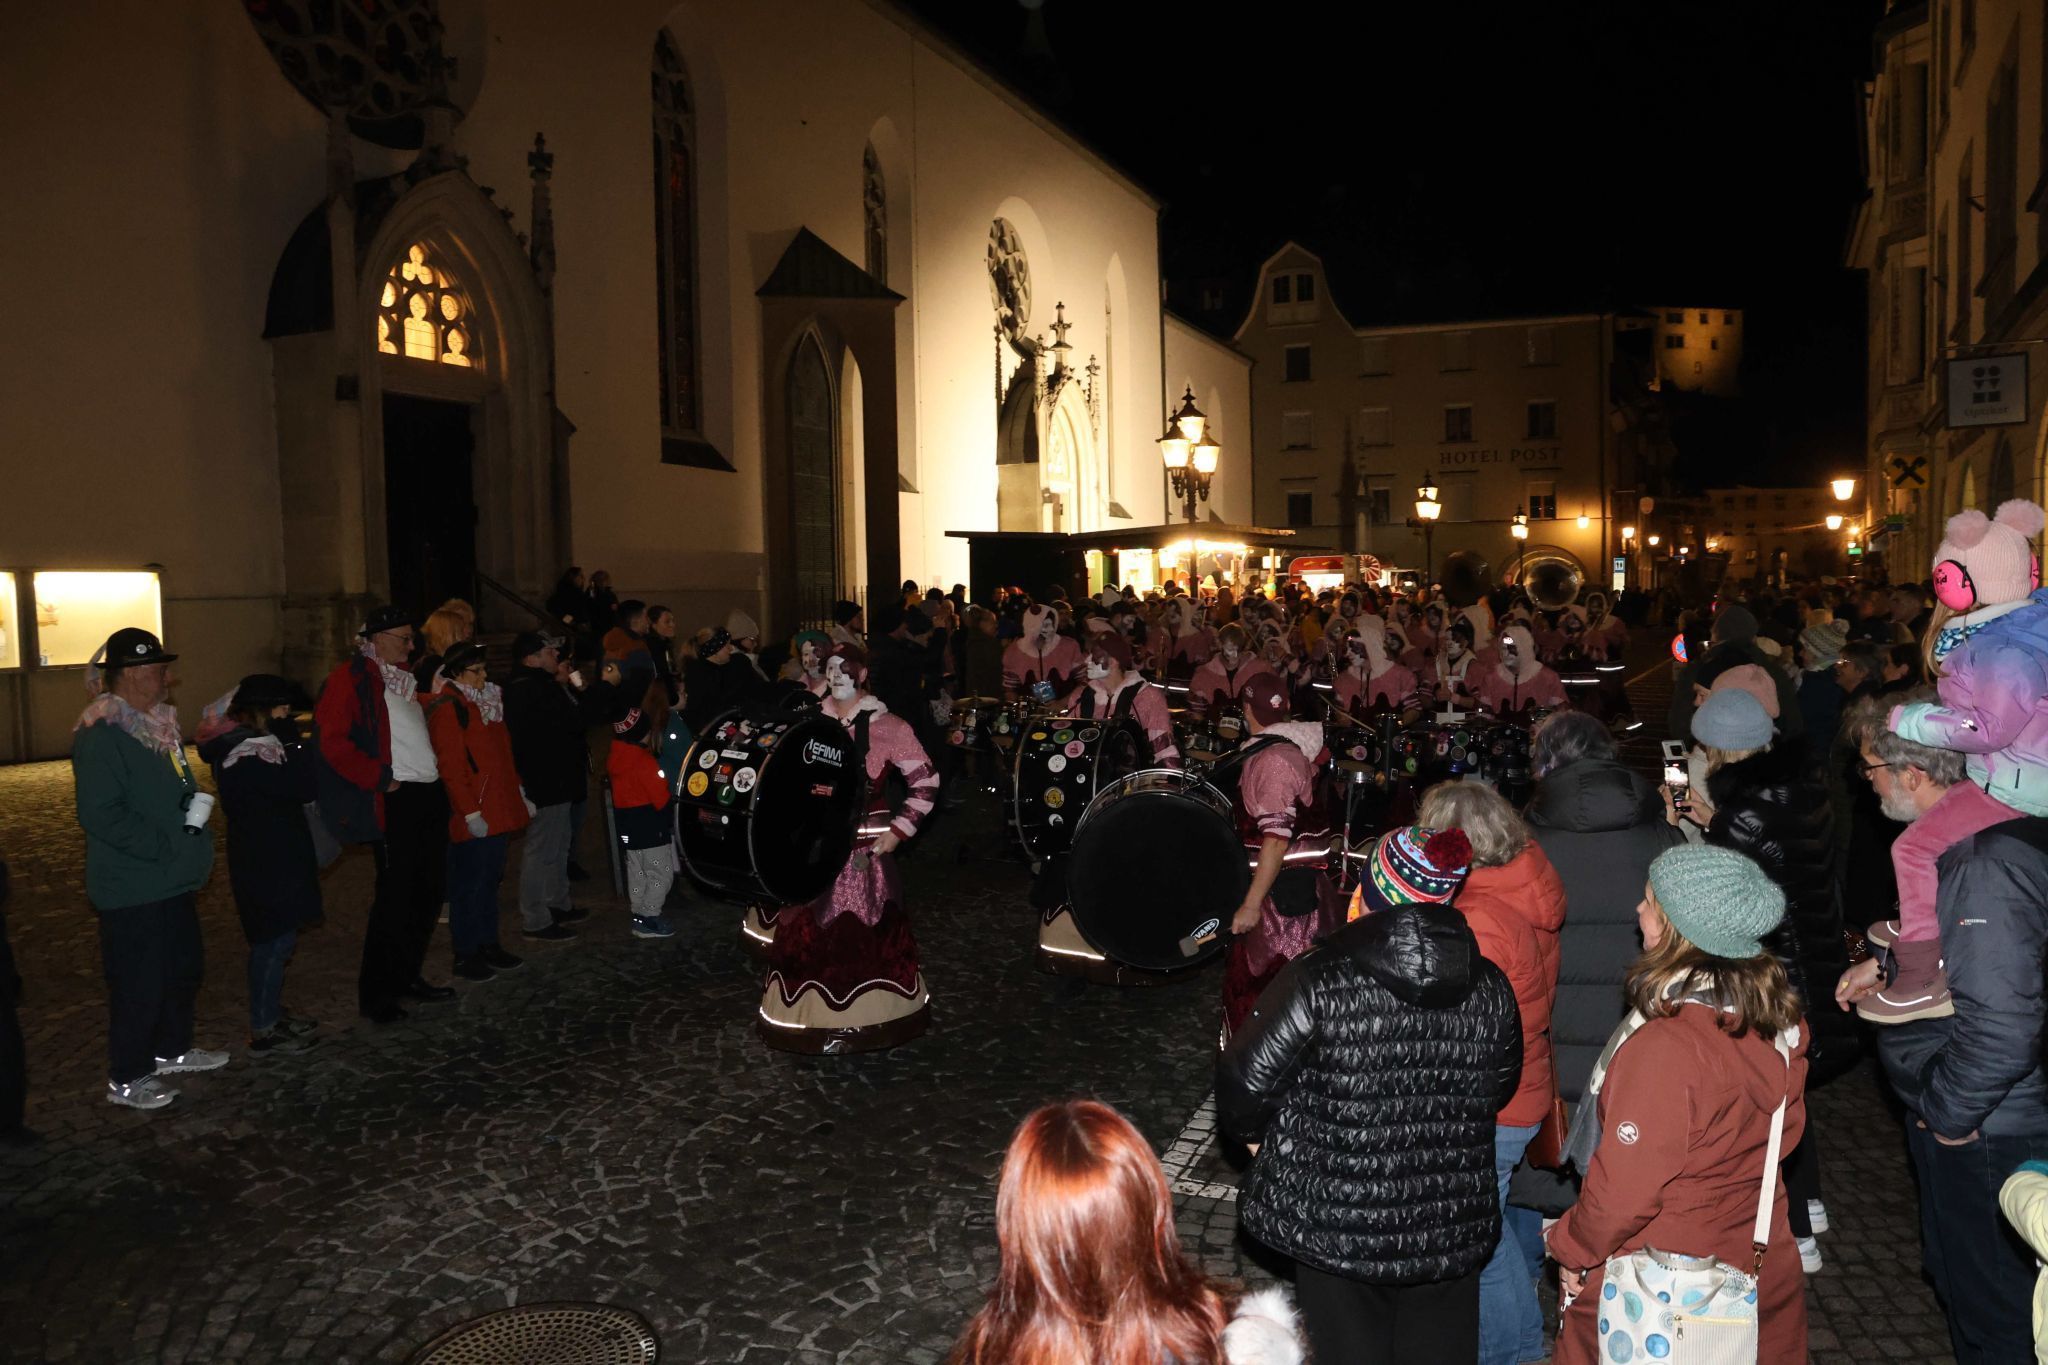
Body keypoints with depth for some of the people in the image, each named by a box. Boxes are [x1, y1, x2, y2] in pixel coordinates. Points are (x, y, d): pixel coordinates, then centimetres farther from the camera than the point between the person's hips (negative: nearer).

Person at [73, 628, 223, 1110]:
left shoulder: (157, 725, 10)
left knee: (185, 969, 20)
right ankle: (126, 1079, 17)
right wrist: (165, 846, -23)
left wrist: (194, 807, 5)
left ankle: (171, 1049, 38)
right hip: (133, 890, -9)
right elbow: (99, 815, -26)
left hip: (173, 882, 9)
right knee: (140, 985, 2)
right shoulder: (101, 737, -19)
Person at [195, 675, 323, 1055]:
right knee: (275, 941, -2)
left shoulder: (235, 745, 10)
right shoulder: (253, 754, -23)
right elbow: (306, 788, -25)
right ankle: (263, 1030, 8)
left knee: (273, 938, 21)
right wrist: (293, 741, -18)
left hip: (266, 858, 11)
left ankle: (271, 1012, 34)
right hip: (268, 862, -11)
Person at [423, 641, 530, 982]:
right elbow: (451, 766, -18)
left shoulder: (486, 702, 15)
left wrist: (519, 793, 17)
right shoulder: (447, 708, -14)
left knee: (490, 880, 15)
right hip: (473, 819, -9)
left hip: (498, 810, 9)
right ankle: (466, 955, 10)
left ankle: (489, 945, 25)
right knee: (470, 885, 0)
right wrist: (470, 812, -20)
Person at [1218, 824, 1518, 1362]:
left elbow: (1246, 1079, -17)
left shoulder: (1315, 981, -22)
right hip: (1450, 1231, 4)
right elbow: (1497, 1088, 7)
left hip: (1336, 1230, -3)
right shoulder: (1490, 989, -7)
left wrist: (1253, 1131, 5)